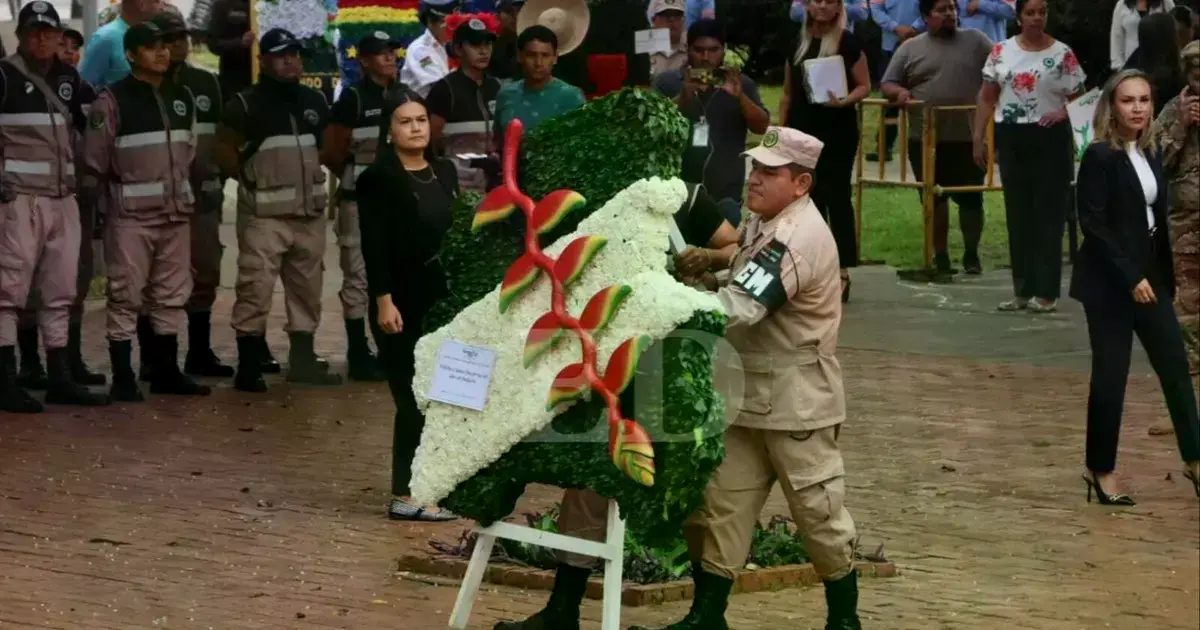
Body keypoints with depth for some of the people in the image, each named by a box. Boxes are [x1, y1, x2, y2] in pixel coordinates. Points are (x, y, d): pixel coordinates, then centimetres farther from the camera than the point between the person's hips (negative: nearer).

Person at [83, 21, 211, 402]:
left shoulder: (182, 97, 12)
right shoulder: (113, 100, -8)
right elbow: (95, 159, -6)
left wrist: (180, 187, 16)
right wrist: (111, 195, -2)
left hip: (175, 212, 6)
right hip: (131, 213, -6)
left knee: (172, 294, 10)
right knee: (126, 296, -5)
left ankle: (166, 371, 19)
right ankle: (123, 378, -3)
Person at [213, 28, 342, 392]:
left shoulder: (314, 101, 11)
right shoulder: (245, 104, -7)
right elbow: (223, 151, -6)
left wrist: (316, 174, 12)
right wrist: (251, 178, -6)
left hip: (309, 211, 6)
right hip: (264, 213, -6)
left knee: (307, 287, 12)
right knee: (255, 288, -12)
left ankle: (303, 360, 22)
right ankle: (248, 366, -9)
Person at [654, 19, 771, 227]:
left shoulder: (740, 84, 7)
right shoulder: (667, 82, 4)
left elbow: (762, 127, -2)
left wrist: (740, 96, -20)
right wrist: (682, 97, -22)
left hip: (725, 193, 0)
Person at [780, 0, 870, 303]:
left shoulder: (847, 42, -5)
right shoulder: (797, 42, 9)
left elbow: (864, 86, -4)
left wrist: (843, 101, -23)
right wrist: (781, 131, 12)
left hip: (837, 130, -5)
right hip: (803, 129, 5)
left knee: (837, 196, -4)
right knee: (810, 197, 8)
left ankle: (842, 272, -2)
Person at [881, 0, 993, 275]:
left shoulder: (976, 41, 5)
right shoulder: (910, 48, 7)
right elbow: (887, 84, 9)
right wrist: (899, 92, -13)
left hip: (969, 137, -1)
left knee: (971, 197, 4)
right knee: (934, 197, 6)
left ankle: (971, 255, 17)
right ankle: (940, 256, 15)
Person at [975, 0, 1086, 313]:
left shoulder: (1062, 54, -1)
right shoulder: (1001, 52, 6)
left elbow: (1079, 98, 2)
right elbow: (987, 97, 10)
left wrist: (1065, 113, -18)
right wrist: (978, 137, 5)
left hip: (1050, 138, -3)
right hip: (1011, 138, 3)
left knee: (1048, 214, -1)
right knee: (1018, 215, 7)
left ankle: (1046, 291, 2)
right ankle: (1022, 290, 14)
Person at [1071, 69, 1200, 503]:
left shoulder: (1151, 154, 9)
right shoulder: (1099, 157, -13)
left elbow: (1157, 219, 12)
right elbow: (1092, 224, -17)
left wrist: (1165, 276, 8)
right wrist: (1130, 276, -19)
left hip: (1149, 276, 7)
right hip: (1109, 281, -7)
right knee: (1110, 376, -1)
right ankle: (1101, 471, 11)